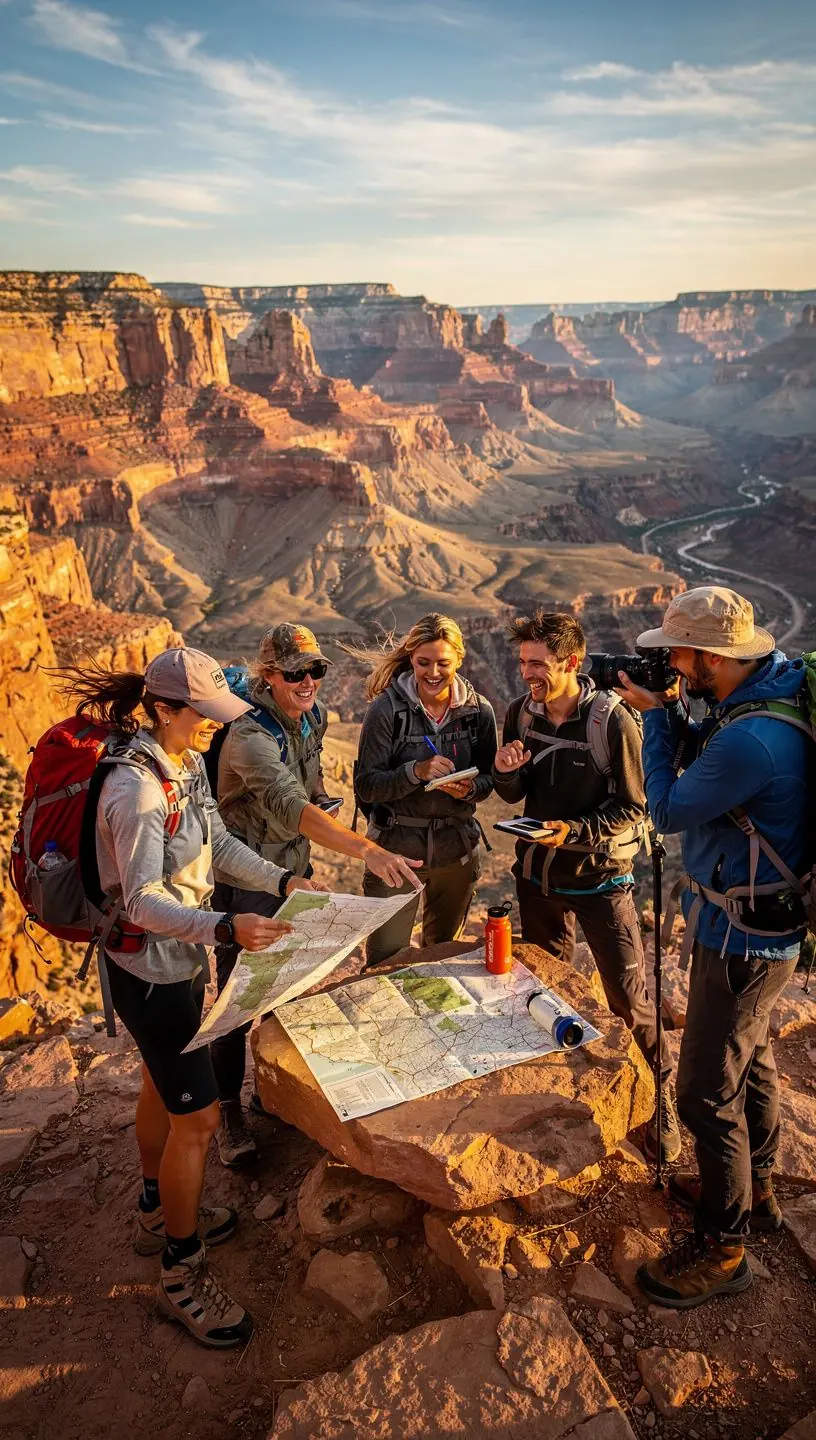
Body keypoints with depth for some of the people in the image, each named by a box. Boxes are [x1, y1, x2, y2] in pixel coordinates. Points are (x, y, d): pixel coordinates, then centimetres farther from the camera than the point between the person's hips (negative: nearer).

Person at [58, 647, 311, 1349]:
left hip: (180, 958, 9)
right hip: (152, 969, -9)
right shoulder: (136, 789, -28)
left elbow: (218, 844, 9)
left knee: (164, 1089, 25)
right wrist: (225, 927, -45)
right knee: (197, 1116, 0)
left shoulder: (187, 765, 1)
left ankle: (159, 1213, 47)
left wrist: (282, 880, -3)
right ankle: (183, 1275, 19)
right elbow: (143, 903, -32)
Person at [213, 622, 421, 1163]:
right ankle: (228, 1110, 26)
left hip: (294, 871, 7)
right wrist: (367, 849, -59)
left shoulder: (314, 714, -4)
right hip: (245, 879, -7)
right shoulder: (250, 737, -31)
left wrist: (318, 794, -3)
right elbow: (289, 806, -48)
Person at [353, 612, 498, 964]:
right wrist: (416, 771, -28)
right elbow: (366, 786, -13)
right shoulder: (386, 709, -13)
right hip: (396, 847, -3)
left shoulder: (478, 711, -4)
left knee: (444, 949, 23)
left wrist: (470, 789, -18)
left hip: (456, 849, 3)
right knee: (386, 958, 4)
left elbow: (488, 778, 4)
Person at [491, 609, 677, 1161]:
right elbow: (515, 794, 5)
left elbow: (632, 809, -14)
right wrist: (506, 771, -18)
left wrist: (575, 831, -28)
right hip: (538, 873, 5)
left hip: (601, 877, -5)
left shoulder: (613, 720, -19)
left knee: (629, 998, -1)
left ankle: (661, 1098, 23)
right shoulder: (521, 712, -4)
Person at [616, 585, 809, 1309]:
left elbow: (669, 809, -18)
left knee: (708, 1093, 3)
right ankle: (754, 1189, 46)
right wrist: (666, 713, -3)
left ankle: (722, 1246, 22)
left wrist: (656, 714, -10)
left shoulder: (751, 740, -33)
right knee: (753, 1061, 25)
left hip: (741, 943, -10)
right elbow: (701, 757, 12)